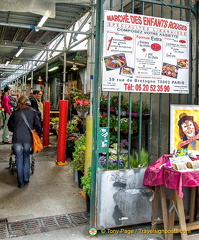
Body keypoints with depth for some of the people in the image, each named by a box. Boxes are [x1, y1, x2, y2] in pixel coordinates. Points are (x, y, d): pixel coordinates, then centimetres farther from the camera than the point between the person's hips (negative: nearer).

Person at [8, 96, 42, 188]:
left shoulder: (15, 112, 5)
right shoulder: (33, 112, 4)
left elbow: (10, 126, 12)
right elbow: (38, 125, 2)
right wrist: (39, 135, 13)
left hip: (17, 138, 0)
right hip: (28, 138, 1)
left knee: (19, 159, 7)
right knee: (26, 157, 19)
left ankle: (21, 182, 10)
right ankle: (26, 178, 19)